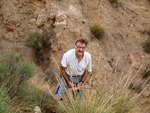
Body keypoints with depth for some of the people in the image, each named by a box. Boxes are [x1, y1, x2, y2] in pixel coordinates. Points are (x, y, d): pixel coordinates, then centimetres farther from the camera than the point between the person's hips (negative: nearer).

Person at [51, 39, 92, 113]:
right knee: (57, 98, -10)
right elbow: (62, 69, -13)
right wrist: (68, 82, -12)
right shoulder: (67, 55, -28)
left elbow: (87, 71, 0)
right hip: (66, 76, -2)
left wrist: (81, 82, -8)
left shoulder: (88, 57, -18)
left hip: (79, 78, 3)